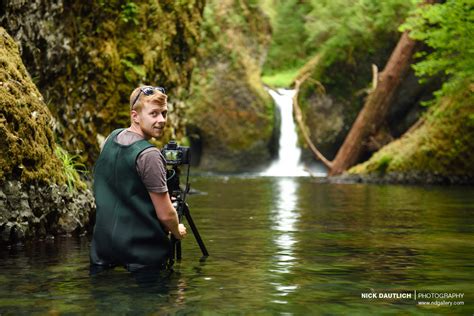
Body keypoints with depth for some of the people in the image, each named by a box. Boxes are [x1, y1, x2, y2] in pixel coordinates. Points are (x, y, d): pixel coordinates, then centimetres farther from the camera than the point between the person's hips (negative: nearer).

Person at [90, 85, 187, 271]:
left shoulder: (111, 139, 3)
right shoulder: (148, 155, -21)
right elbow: (165, 214, -17)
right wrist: (177, 232, 3)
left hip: (102, 243, 8)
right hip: (141, 249, -8)